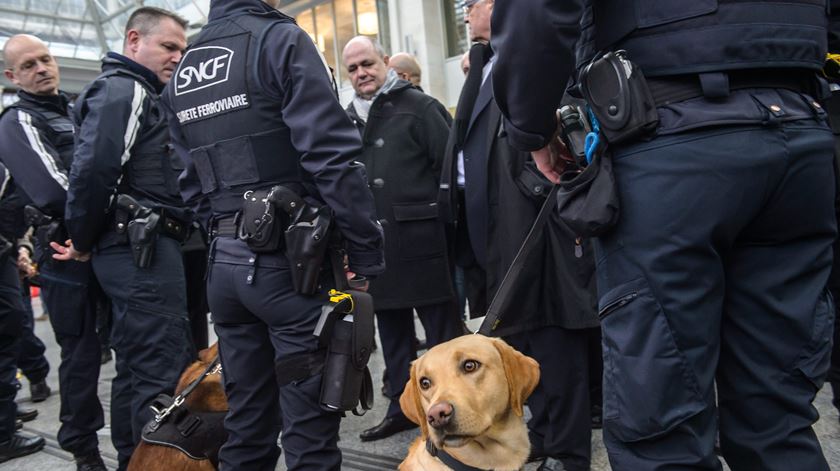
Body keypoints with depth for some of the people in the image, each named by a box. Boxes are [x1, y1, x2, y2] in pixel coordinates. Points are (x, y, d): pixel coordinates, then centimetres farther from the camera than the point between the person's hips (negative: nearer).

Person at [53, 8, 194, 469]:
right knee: (161, 374, -8)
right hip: (143, 247, -10)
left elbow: (95, 169, 23)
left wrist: (90, 241, 14)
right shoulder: (123, 90, -10)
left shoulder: (135, 93, 22)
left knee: (136, 367, 17)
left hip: (135, 247, 10)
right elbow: (93, 168, -22)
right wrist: (83, 241, -11)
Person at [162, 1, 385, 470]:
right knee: (310, 418, 2)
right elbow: (331, 154, -15)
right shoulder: (280, 40, -5)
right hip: (290, 258, -7)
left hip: (224, 261, 7)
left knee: (246, 418, 17)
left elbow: (192, 182, 16)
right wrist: (367, 250, -11)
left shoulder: (182, 71, 17)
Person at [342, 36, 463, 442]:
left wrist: (443, 219, -11)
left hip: (422, 241, -6)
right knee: (392, 333, 16)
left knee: (443, 331, 3)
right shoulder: (347, 119, 15)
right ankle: (401, 407, 29)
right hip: (376, 246, 6)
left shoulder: (419, 106, -2)